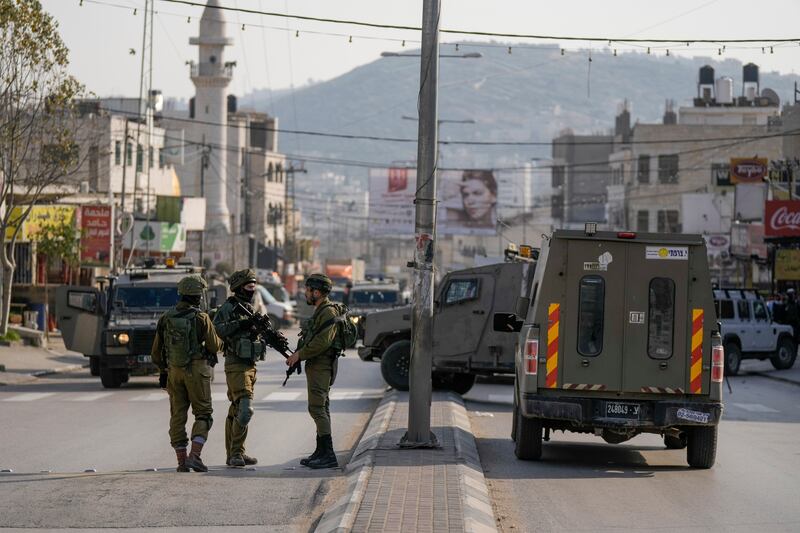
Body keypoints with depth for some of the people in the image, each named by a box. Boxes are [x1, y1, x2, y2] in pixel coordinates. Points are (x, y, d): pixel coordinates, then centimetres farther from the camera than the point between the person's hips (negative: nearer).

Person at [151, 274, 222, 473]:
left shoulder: (166, 318, 2)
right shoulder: (201, 318, -12)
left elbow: (156, 351, 8)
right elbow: (214, 346, -5)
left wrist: (163, 371, 21)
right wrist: (221, 340, 17)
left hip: (173, 371, 4)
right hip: (196, 371, -4)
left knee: (178, 416, 10)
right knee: (203, 414, 4)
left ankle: (181, 461, 9)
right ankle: (195, 456, -10)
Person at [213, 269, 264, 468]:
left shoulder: (251, 309, 16)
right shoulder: (228, 307, -9)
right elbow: (215, 330, -22)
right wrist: (239, 324, -28)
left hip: (250, 365, 9)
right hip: (236, 366, -9)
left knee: (236, 410, 11)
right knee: (245, 409, -17)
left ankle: (234, 455, 14)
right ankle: (235, 453, -14)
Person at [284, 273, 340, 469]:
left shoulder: (328, 313, -16)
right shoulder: (320, 312, 18)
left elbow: (322, 342, -24)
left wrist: (299, 354, -18)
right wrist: (297, 355, 11)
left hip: (320, 367, -11)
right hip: (316, 367, 11)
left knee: (317, 408, -13)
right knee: (320, 409, 13)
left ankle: (328, 455, -15)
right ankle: (321, 452, 18)